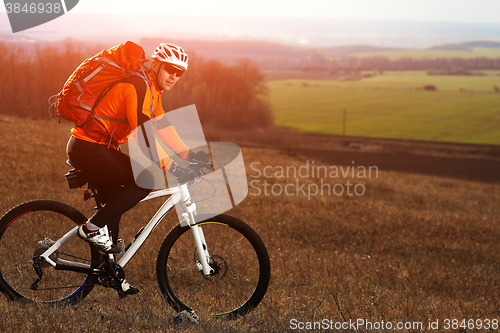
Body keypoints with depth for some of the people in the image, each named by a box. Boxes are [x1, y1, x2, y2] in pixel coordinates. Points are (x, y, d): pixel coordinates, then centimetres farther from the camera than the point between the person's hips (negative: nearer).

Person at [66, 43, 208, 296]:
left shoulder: (153, 90, 14)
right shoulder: (138, 86, -19)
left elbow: (162, 126, 18)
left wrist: (188, 153, 10)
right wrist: (169, 165, -28)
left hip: (100, 149, 11)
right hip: (87, 148, -11)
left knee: (115, 203, 13)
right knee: (146, 180, -18)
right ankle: (94, 227, -14)